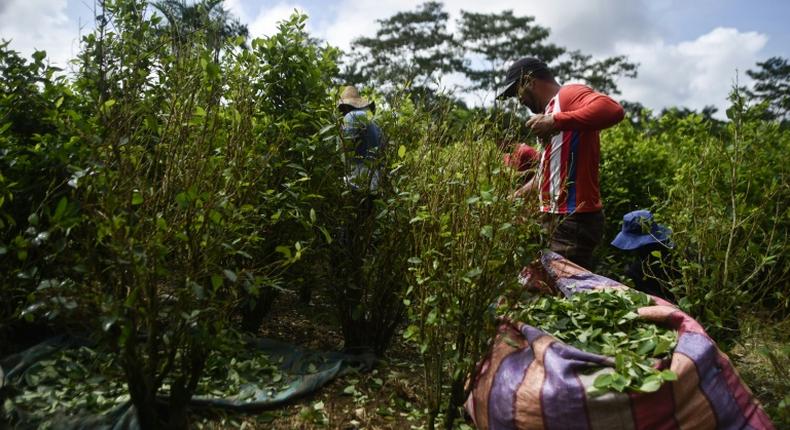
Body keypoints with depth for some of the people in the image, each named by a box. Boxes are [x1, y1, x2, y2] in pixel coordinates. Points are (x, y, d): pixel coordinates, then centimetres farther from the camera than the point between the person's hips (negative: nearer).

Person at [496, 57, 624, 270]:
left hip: (574, 221, -9)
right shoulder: (552, 107, 20)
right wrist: (522, 192, 23)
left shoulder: (569, 94, -7)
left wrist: (555, 121, -29)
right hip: (559, 219, 9)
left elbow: (613, 110, -28)